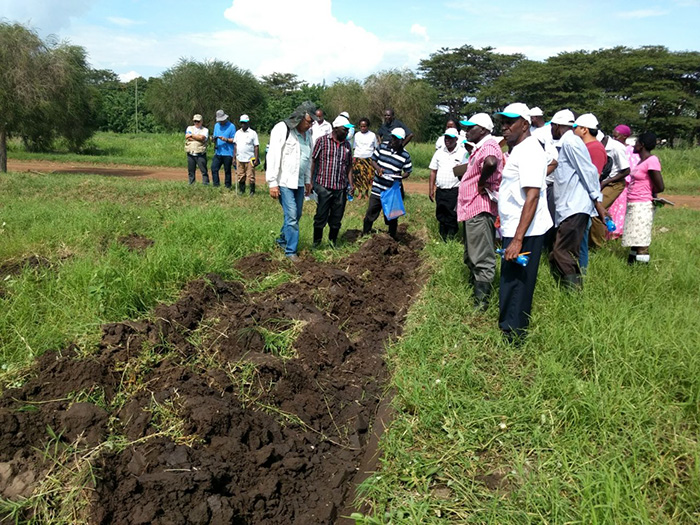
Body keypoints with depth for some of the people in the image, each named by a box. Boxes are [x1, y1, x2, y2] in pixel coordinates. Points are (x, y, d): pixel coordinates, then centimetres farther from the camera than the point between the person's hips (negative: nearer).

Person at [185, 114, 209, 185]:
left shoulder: (205, 130, 7)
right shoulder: (189, 128, 16)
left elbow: (202, 138, -13)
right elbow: (187, 137, -2)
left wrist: (192, 135, -4)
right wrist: (198, 137, -5)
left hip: (200, 154, -3)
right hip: (190, 154, 3)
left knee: (204, 170, -6)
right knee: (191, 171, 7)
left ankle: (206, 184, -3)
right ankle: (191, 185, 14)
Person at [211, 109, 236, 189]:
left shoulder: (231, 126, -4)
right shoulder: (216, 125, 14)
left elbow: (234, 140, -5)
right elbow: (214, 137, 19)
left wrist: (226, 139, -21)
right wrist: (214, 139, -5)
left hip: (227, 153, -5)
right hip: (218, 152, 5)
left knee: (227, 171, 3)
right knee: (214, 168, -3)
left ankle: (227, 187, 11)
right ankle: (216, 185, 4)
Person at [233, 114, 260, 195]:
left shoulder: (253, 133, -1)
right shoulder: (238, 133, 12)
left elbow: (256, 147, -4)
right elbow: (235, 145, 16)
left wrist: (256, 159, -10)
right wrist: (234, 158, 11)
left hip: (249, 159, -4)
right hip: (239, 159, 4)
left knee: (251, 177, -2)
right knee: (240, 176, 8)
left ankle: (252, 191, 7)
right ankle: (241, 190, 18)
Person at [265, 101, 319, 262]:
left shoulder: (307, 133, 10)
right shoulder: (282, 129, -13)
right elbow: (273, 157, -15)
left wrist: (308, 180, 20)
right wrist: (272, 183, -16)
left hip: (299, 182, 7)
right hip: (285, 182, -7)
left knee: (296, 215, 13)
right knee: (291, 216, -9)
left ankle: (282, 240, 34)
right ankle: (291, 251, 1)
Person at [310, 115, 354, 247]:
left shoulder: (347, 145, 11)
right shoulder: (322, 141, -3)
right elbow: (313, 162, -2)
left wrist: (351, 185, 8)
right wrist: (310, 181, -7)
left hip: (341, 188, 4)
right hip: (324, 186, -4)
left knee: (337, 218, 11)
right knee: (321, 217, 2)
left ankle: (333, 242, 26)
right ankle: (316, 243, 17)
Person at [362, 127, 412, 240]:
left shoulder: (405, 155, -6)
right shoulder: (382, 146, -2)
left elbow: (407, 172, 1)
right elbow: (373, 160, 6)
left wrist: (400, 177, -20)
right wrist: (378, 168, -15)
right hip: (377, 189, 1)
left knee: (392, 217, 11)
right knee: (370, 214, 7)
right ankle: (364, 235, 23)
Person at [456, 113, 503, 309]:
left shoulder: (488, 146, -15)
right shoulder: (479, 148, 19)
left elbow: (490, 163, -37)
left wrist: (481, 182, -23)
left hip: (480, 212, -11)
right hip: (472, 210, 11)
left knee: (482, 260, -7)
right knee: (472, 258, 20)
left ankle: (481, 301, -3)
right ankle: (476, 291, 31)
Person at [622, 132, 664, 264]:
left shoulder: (652, 161, -15)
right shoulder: (642, 160, 13)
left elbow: (660, 187, -17)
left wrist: (648, 194, -1)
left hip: (642, 206, -10)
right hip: (633, 205, 10)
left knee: (641, 242, -7)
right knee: (634, 239, 17)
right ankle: (631, 263, 26)